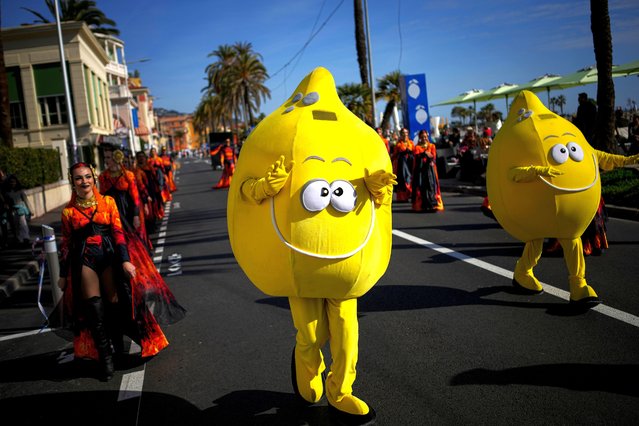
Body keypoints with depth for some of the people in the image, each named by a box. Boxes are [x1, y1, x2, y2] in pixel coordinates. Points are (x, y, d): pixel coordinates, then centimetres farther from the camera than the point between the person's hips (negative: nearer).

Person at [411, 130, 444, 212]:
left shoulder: (432, 146, 13)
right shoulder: (417, 147, 10)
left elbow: (434, 156, -1)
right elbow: (416, 155, -9)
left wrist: (432, 161, -23)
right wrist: (424, 153, -27)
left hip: (429, 168, 0)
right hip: (420, 169, 0)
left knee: (431, 185, -8)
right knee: (420, 186, -5)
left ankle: (433, 205, -9)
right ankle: (421, 205, -2)